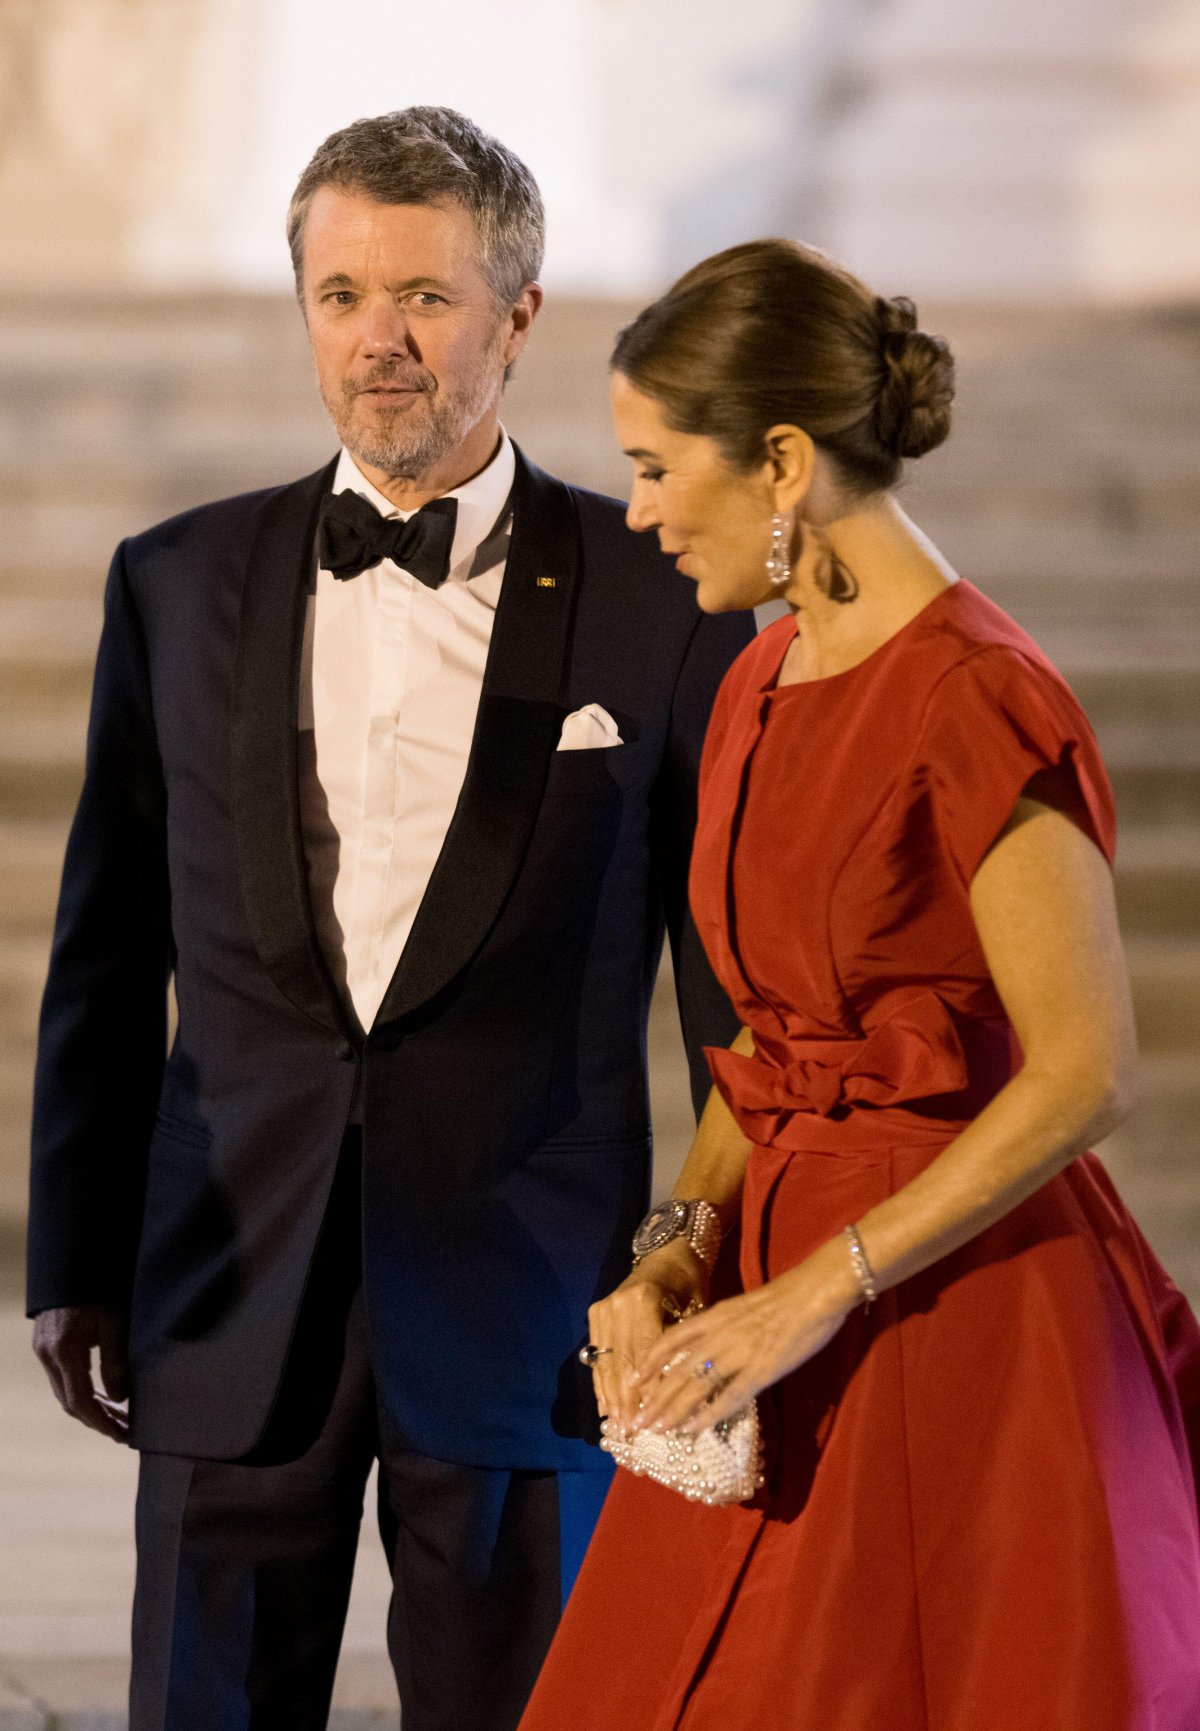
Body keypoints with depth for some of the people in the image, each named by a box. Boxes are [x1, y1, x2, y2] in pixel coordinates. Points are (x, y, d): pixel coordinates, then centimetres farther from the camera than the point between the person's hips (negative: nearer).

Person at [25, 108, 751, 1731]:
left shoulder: (657, 603, -1)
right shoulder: (180, 583, 7)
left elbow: (738, 974, 2)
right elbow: (106, 951, 11)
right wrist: (75, 1260, 9)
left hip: (528, 1308, -2)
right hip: (237, 1296, 2)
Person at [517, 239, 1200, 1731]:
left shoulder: (977, 701, -16)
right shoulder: (760, 690, 11)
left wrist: (818, 1292, -17)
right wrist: (672, 1252, 2)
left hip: (967, 1321, -8)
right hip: (802, 1332, 8)